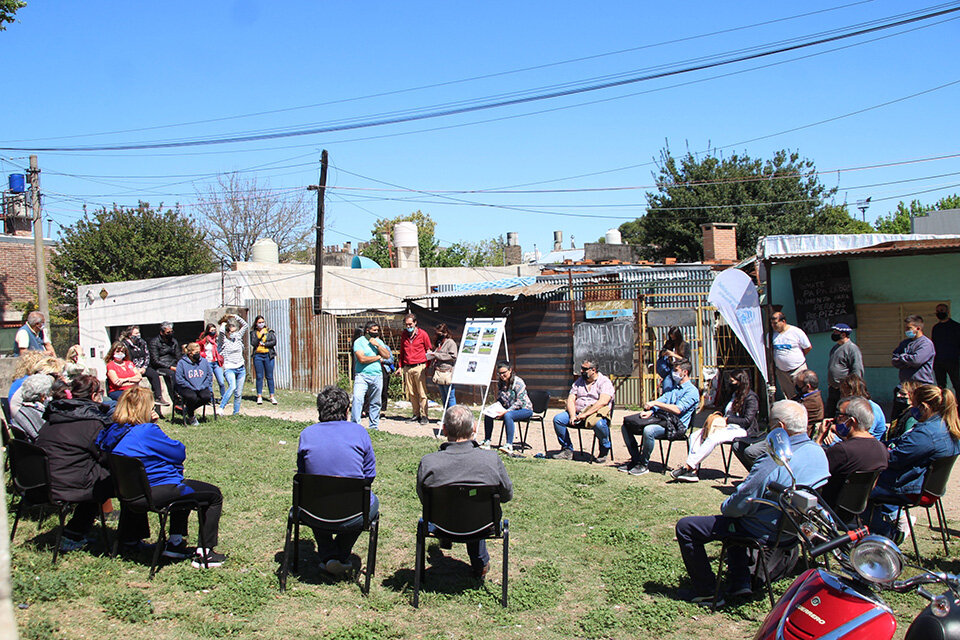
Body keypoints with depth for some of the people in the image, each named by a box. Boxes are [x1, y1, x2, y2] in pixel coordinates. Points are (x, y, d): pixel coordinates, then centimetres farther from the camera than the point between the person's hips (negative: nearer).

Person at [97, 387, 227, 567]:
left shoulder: (112, 432, 3)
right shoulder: (147, 431, -21)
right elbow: (180, 453, -10)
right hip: (157, 494, -9)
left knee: (183, 485, 35)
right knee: (214, 495, 6)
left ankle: (175, 541, 33)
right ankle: (204, 553, 4)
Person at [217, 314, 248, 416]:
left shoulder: (238, 338, 11)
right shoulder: (223, 341, -3)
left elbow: (245, 325, 13)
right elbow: (221, 332, -24)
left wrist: (235, 316, 7)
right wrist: (223, 324, -3)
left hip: (241, 368, 5)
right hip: (229, 369, -5)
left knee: (238, 393, 4)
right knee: (232, 386, -29)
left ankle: (236, 412, 13)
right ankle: (221, 408, -28)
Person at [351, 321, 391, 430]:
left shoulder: (379, 341, 14)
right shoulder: (359, 342, -3)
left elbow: (387, 355, 5)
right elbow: (362, 359, -15)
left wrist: (377, 345, -9)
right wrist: (378, 357, -3)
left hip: (377, 376, 5)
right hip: (362, 376, -5)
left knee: (375, 403, 8)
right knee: (357, 399, -19)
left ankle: (374, 426, 17)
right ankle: (355, 425, -16)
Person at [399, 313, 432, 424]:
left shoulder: (422, 334, 0)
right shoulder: (404, 335, 14)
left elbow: (429, 350, 4)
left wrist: (427, 366, -4)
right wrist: (400, 366, 16)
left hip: (419, 367, -5)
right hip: (407, 368, 5)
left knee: (422, 393, -6)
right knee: (411, 393, 6)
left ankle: (424, 416, -2)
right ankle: (416, 414, 14)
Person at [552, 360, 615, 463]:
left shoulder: (605, 382, -3)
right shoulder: (579, 381, 16)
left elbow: (603, 401, -19)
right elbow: (570, 399, 8)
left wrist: (585, 414, -24)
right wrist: (572, 416, -12)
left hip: (596, 413, -5)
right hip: (577, 412, 5)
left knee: (599, 423, -39)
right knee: (557, 419, -16)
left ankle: (604, 450, -9)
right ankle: (567, 450, -4)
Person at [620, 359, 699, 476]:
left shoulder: (692, 391, -4)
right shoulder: (674, 388, 25)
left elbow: (677, 410, -18)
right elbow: (663, 399, 15)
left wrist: (656, 403, -17)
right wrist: (650, 411, -6)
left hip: (675, 425, -9)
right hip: (661, 418, 9)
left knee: (649, 430, -38)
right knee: (626, 427, -2)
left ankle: (643, 465, -22)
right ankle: (635, 459, 1)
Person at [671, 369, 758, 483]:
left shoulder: (751, 398, -5)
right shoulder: (735, 395, 22)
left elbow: (748, 421, -15)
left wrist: (727, 420, -17)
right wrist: (719, 418, 3)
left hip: (741, 430, -9)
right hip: (728, 427, 9)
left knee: (713, 438, -36)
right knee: (695, 435, -12)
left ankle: (687, 466, -37)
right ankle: (692, 471, -27)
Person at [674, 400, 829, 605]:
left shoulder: (773, 463, -32)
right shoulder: (818, 452, -5)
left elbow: (739, 505, -25)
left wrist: (725, 506, -1)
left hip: (766, 534, -9)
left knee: (685, 527, 1)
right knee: (731, 518, 36)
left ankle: (705, 590, 11)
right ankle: (739, 581, 32)